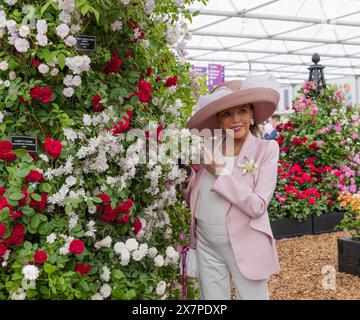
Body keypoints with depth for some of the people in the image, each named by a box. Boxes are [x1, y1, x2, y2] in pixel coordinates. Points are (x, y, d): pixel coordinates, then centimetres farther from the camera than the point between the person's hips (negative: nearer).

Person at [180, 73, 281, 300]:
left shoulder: (266, 149, -9)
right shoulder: (209, 149, 2)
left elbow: (257, 206, -17)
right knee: (212, 298, 15)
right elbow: (194, 199, 10)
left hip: (244, 245, -3)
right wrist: (187, 171, -8)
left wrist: (221, 171, -18)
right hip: (206, 243, 4)